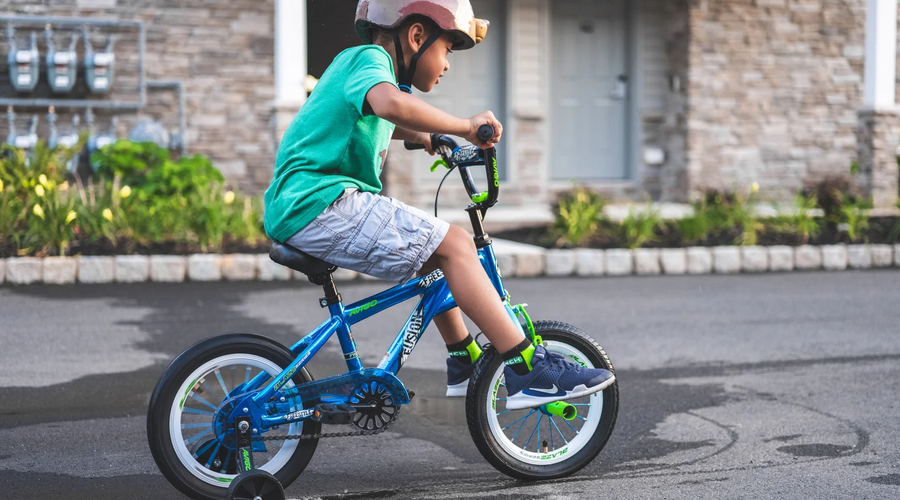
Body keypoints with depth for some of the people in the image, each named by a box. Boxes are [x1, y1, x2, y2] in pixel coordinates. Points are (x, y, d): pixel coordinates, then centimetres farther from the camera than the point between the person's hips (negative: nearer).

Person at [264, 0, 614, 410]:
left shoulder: (356, 62, 24)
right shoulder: (369, 58, -6)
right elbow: (391, 103, -32)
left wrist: (421, 137, 35)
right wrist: (465, 126, -23)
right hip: (321, 204, -11)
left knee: (432, 251, 21)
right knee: (454, 245, -15)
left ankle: (464, 363, 29)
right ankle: (530, 372, -16)